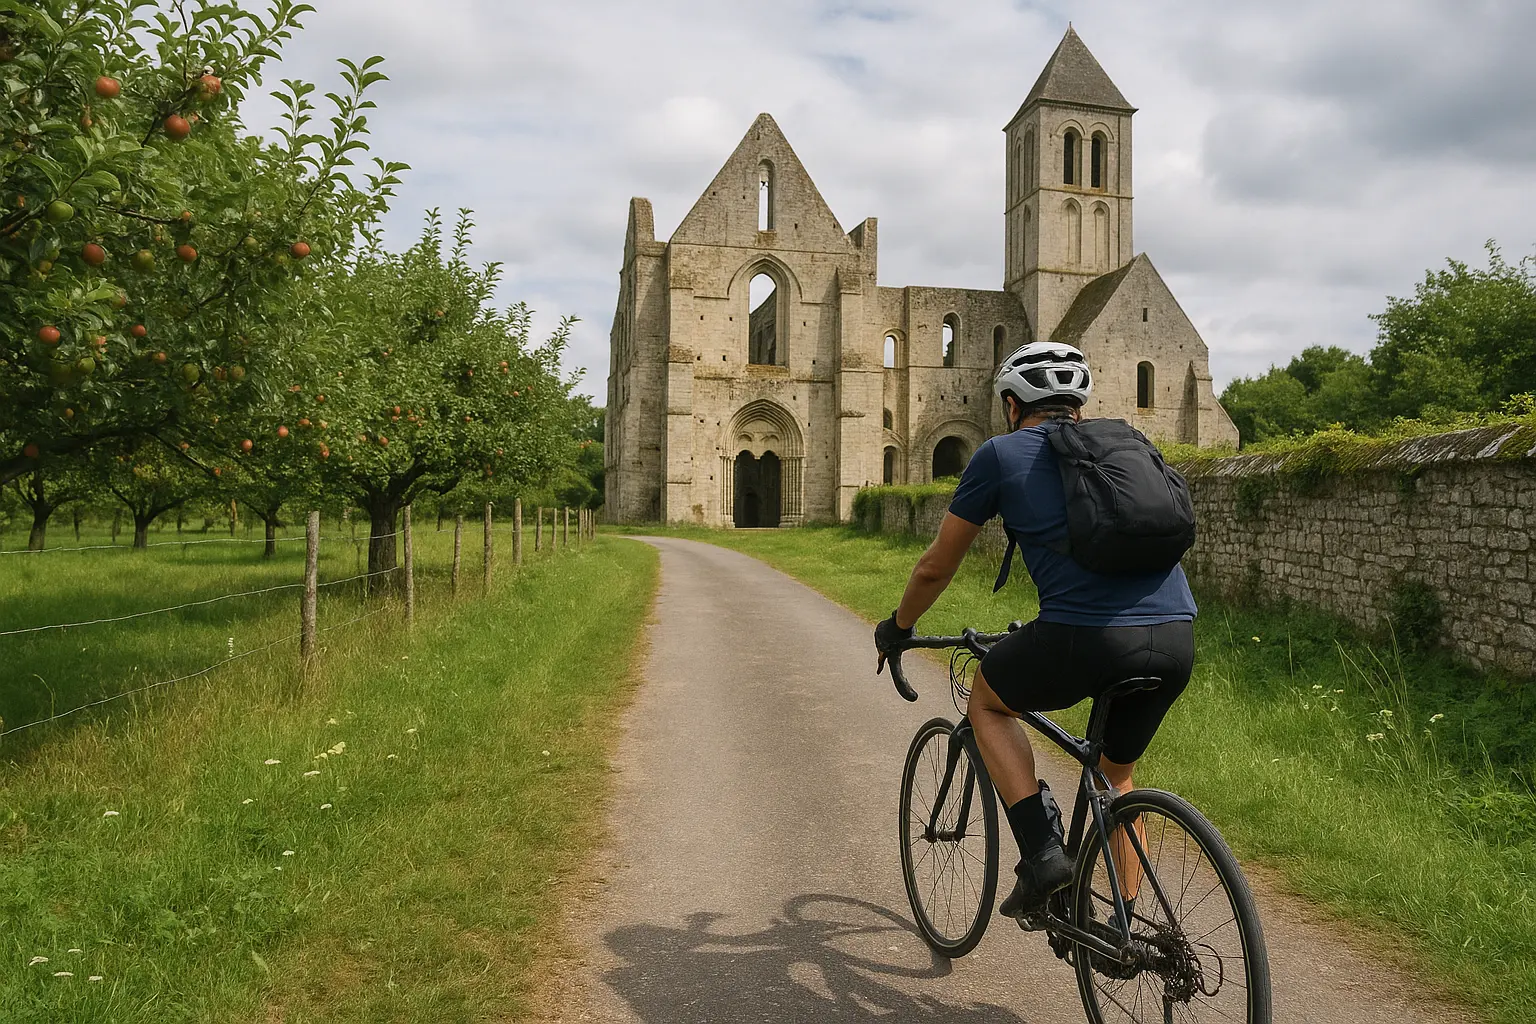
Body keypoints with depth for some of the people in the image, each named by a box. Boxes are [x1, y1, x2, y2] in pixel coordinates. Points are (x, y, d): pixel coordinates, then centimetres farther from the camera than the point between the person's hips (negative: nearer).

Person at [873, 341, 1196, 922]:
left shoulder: (1000, 455, 10)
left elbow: (935, 568, 16)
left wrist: (896, 630, 35)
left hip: (1087, 637, -5)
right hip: (1177, 638, 6)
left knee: (986, 701, 24)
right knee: (1117, 773, 29)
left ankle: (1042, 853, 11)